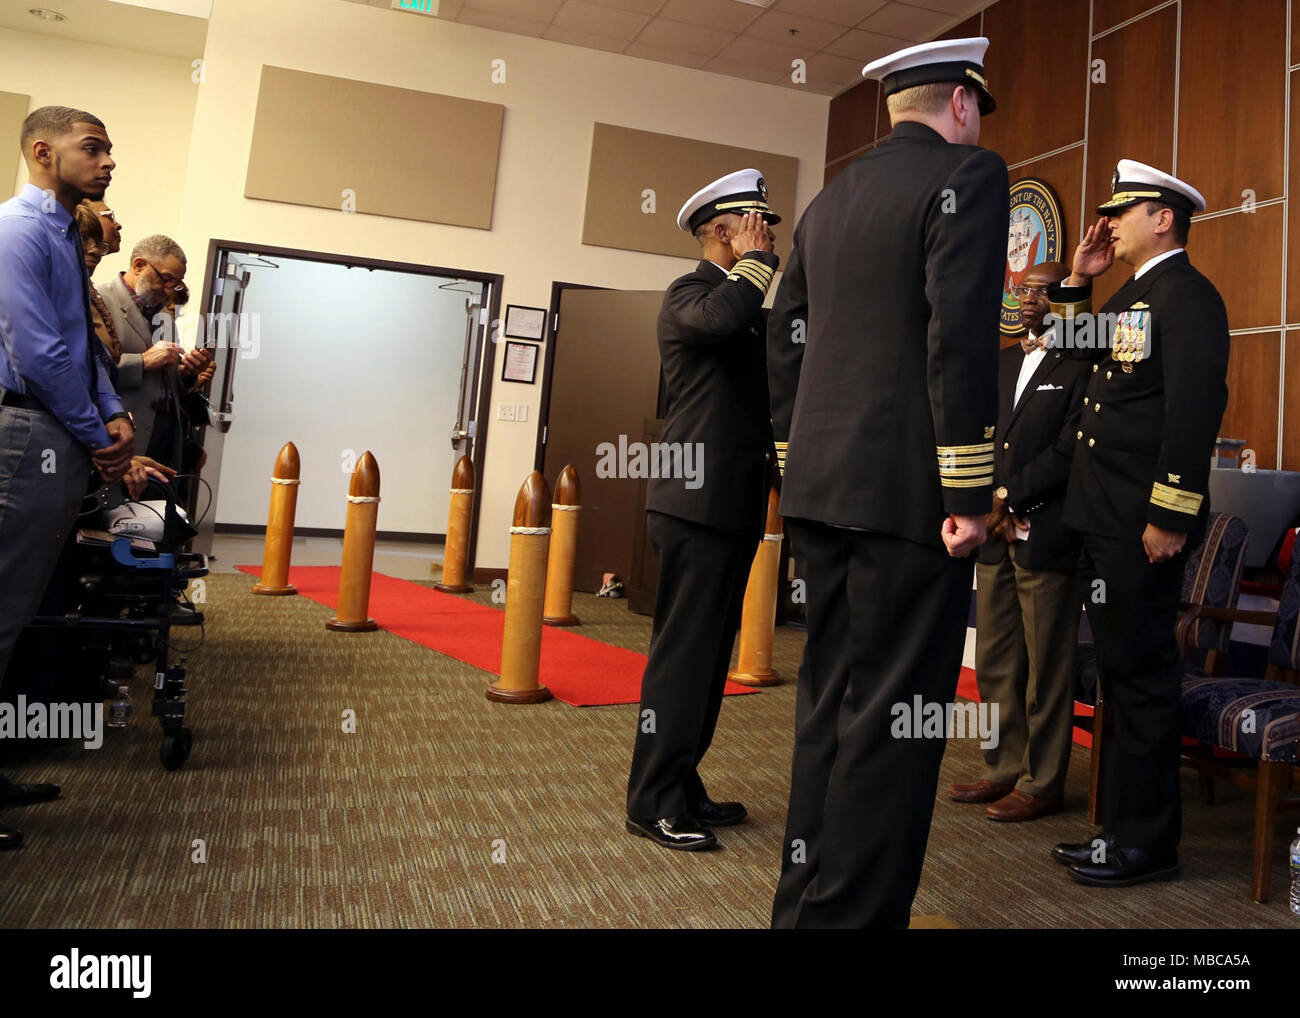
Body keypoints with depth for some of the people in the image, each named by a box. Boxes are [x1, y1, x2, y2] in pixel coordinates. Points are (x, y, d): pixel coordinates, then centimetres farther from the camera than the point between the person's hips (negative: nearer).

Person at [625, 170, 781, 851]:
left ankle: (681, 788, 22)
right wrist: (755, 259, -13)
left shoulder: (747, 300, 22)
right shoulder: (688, 295, -6)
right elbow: (719, 318, -30)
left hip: (733, 507, 9)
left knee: (708, 655, 12)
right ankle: (653, 803, 4)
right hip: (698, 506, -9)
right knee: (683, 654, -6)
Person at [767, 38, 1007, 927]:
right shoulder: (969, 173, -2)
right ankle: (855, 911, 6)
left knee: (829, 701, 14)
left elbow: (786, 341, 17)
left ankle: (805, 902, 24)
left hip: (821, 486, 7)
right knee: (892, 715, -1)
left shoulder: (831, 198, 18)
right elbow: (960, 334, -15)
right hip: (908, 490, -7)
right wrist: (968, 493, -14)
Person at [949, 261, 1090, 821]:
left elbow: (1069, 453, -12)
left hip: (1047, 538, -7)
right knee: (995, 664, 12)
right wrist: (994, 510, -1)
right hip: (996, 532, 7)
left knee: (1045, 667, 1)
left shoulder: (1082, 366, -4)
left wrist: (1007, 495, -11)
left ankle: (1042, 783, 13)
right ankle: (1004, 769, 23)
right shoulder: (1000, 362, 18)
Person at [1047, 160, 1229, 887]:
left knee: (1142, 675, -3)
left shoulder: (1188, 295, -10)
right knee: (1121, 672, 13)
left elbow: (1195, 409, -19)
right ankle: (1123, 827, 24)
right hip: (1106, 523, 9)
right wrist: (1079, 279, 18)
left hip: (1144, 524, -9)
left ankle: (1148, 844, 9)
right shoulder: (1132, 297, 19)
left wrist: (1170, 516, -22)